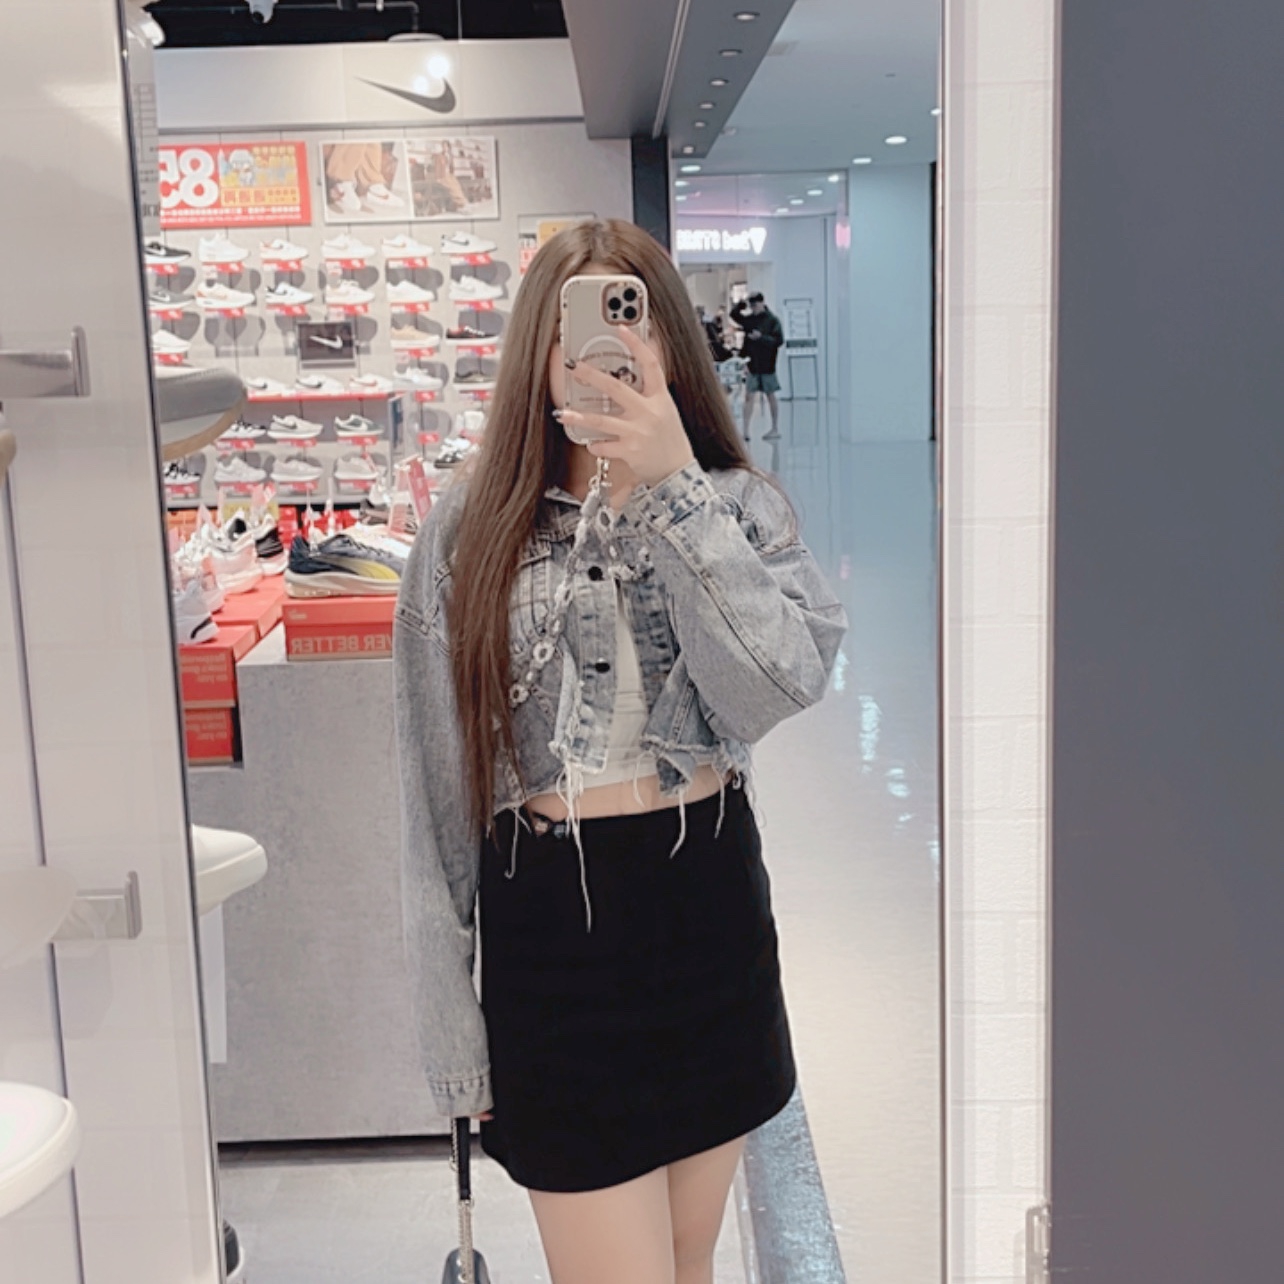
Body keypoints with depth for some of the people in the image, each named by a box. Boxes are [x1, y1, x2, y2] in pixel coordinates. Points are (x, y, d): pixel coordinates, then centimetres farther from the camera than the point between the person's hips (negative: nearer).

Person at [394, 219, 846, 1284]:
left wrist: (676, 489, -24)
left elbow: (784, 685, -19)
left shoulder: (739, 506, 0)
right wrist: (454, 1028, 0)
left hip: (708, 901, 2)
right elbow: (439, 786, -1)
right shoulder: (471, 531, -3)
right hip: (550, 920, -2)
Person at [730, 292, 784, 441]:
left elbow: (779, 340, -14)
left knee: (771, 396, 7)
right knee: (749, 397, 1)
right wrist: (742, 304, -5)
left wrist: (761, 337, -23)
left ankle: (775, 429, 17)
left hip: (767, 365, -5)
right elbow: (734, 314, 10)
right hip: (752, 364, 5)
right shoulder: (749, 319, 6)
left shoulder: (772, 320, -9)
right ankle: (746, 431, 1)